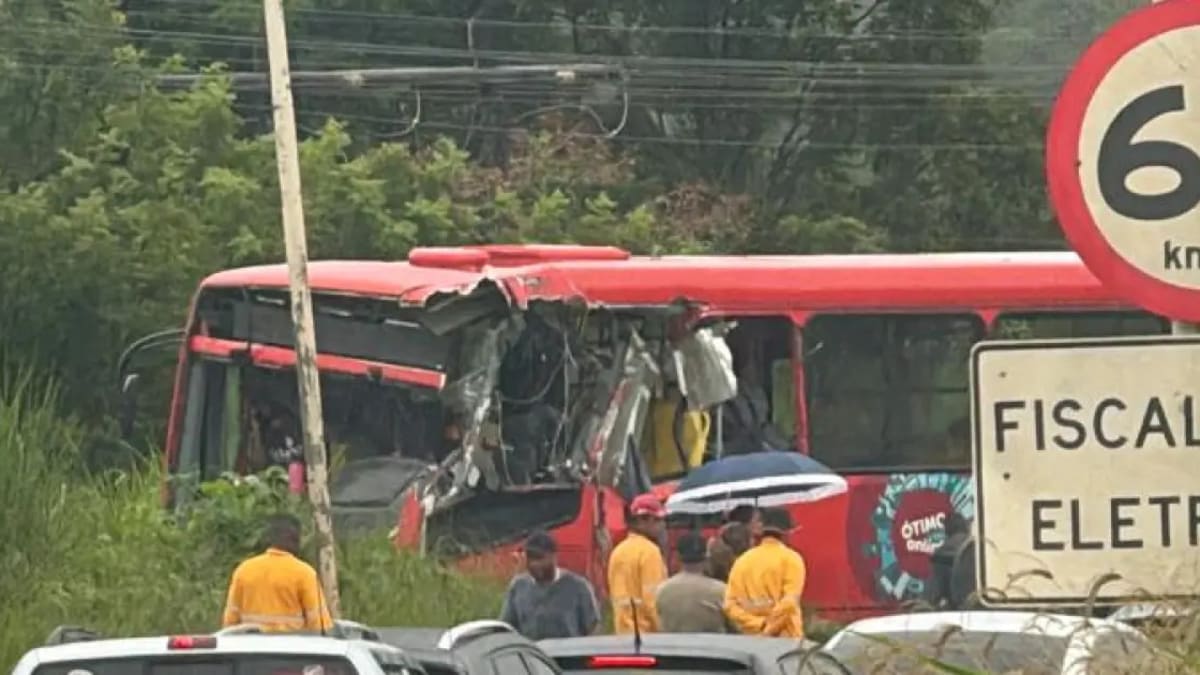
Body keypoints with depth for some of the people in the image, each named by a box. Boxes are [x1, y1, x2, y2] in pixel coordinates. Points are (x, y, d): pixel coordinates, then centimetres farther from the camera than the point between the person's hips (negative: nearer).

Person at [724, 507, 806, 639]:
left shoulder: (743, 560, 9)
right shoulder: (790, 559, -5)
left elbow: (730, 605, 1)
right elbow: (789, 602, -16)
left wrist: (759, 626, -5)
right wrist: (770, 629, -9)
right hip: (785, 639, -5)